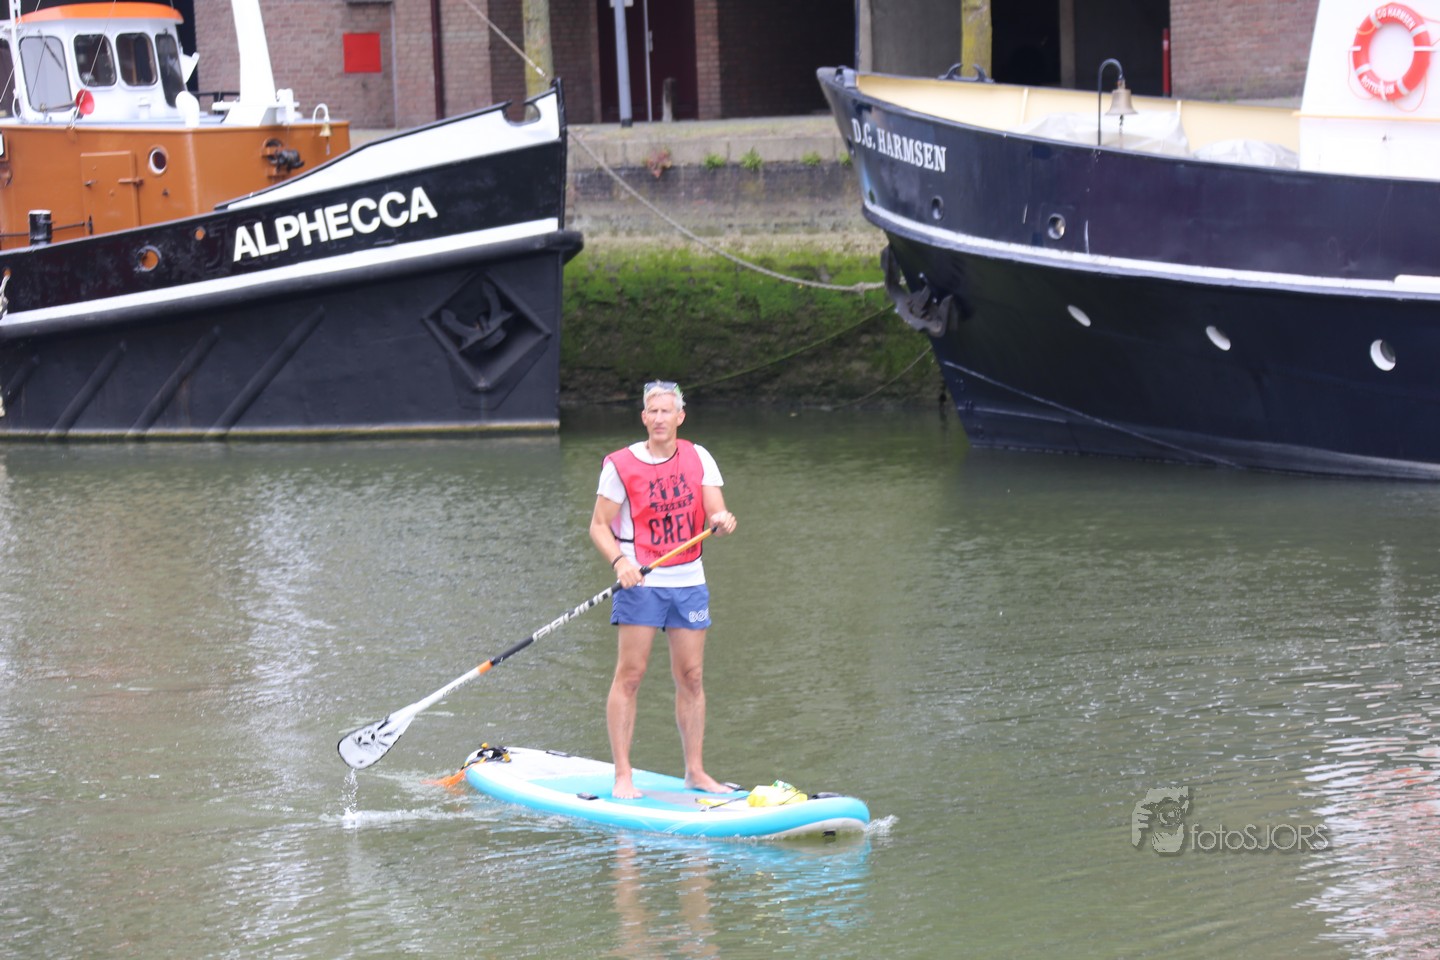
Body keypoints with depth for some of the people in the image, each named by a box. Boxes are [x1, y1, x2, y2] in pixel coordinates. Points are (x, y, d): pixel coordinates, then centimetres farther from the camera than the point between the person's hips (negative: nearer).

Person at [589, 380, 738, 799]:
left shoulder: (698, 459, 5)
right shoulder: (621, 465, -5)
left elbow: (716, 513, 1)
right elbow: (599, 526, -5)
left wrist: (722, 521, -23)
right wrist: (620, 562, -22)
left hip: (689, 582, 4)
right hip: (640, 580, -4)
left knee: (691, 677, 5)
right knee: (630, 675, -7)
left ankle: (695, 771, 13)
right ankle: (622, 775, -6)